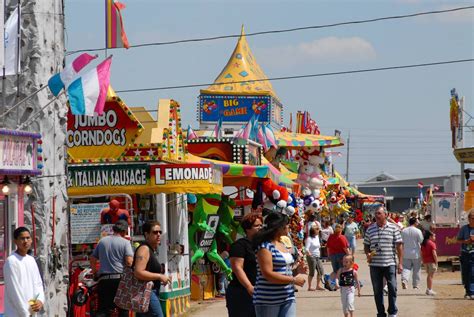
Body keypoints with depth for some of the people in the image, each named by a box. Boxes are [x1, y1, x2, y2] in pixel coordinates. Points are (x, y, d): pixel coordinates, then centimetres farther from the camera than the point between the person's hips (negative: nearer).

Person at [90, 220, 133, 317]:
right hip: (120, 278, -3)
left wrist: (95, 273, 28)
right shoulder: (125, 242, -3)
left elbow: (92, 259, 15)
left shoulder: (102, 241, 11)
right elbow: (129, 262, -13)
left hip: (104, 280, 3)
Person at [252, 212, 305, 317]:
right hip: (268, 300, -7)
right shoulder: (265, 247, -12)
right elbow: (268, 274, -21)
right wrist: (294, 280, -17)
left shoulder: (283, 245, 15)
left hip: (288, 298, 7)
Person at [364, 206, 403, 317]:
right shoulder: (370, 229, 8)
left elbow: (399, 246, 0)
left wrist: (400, 263, -4)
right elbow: (366, 245, 15)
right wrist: (368, 254, -7)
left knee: (392, 288, -3)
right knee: (377, 290, 6)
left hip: (390, 263, -2)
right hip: (375, 265, 2)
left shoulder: (393, 228, 1)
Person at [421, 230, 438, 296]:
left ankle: (428, 289, 20)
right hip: (431, 261, -7)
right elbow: (434, 254, -17)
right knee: (431, 275, -3)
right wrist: (436, 262, -12)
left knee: (429, 275, 17)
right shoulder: (432, 244, -12)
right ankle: (430, 290, -4)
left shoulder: (423, 244, 9)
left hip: (425, 261, 7)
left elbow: (422, 253, 11)